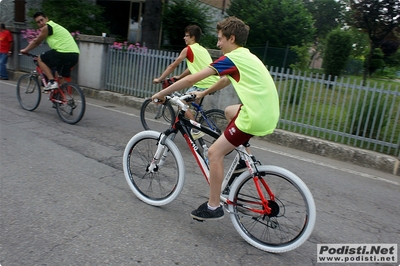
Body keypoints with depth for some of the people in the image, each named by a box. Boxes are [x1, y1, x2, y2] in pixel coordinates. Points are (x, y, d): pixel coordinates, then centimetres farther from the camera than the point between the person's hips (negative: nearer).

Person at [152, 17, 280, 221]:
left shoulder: (232, 58, -7)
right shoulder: (246, 56, 20)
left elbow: (192, 79, -9)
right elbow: (226, 81, 34)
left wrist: (162, 93, 0)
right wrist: (204, 93, 38)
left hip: (256, 117, -9)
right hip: (269, 114, 9)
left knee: (215, 152, -3)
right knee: (230, 111, 32)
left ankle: (213, 207, 6)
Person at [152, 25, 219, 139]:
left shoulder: (188, 49, 0)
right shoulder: (202, 49, 23)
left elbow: (172, 66, 3)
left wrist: (159, 79, 11)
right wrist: (179, 77, 38)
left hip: (204, 83, -9)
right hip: (213, 81, 9)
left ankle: (196, 131, -3)